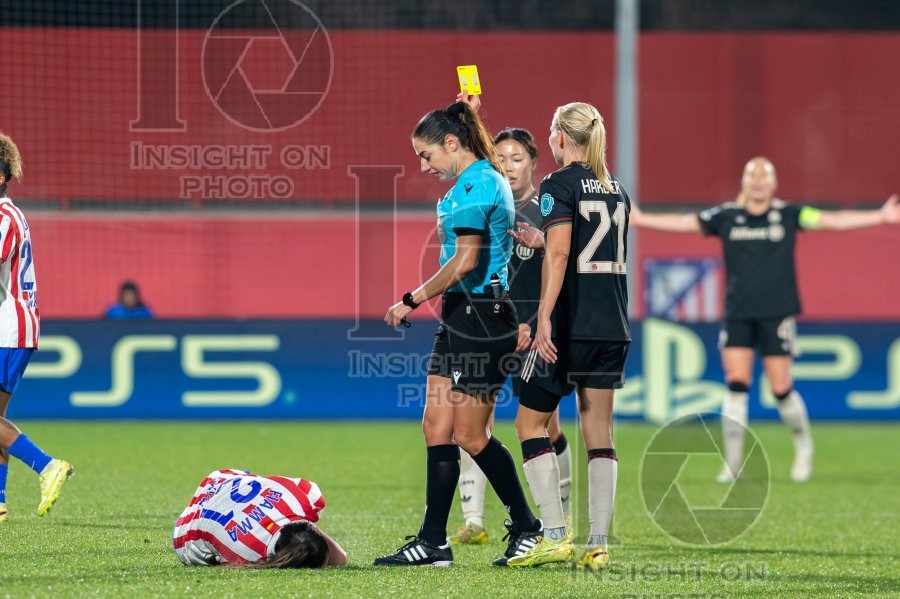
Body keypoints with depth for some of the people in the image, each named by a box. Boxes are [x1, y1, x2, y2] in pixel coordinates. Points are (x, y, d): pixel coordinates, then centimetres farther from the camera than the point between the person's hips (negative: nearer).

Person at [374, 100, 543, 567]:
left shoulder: (474, 186, -15)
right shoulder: (485, 180, 16)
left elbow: (465, 261, -23)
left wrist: (412, 301, -16)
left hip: (479, 317, -10)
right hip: (460, 318, 10)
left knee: (470, 435, -4)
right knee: (436, 426, 8)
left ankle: (528, 528, 7)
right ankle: (433, 542, 9)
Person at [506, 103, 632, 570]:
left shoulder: (559, 184, -8)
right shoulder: (615, 189, 14)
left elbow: (558, 254, -18)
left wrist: (544, 319, -21)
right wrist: (537, 239, 29)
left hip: (571, 322, -7)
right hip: (613, 323, 7)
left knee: (531, 421, 4)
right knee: (598, 430, 7)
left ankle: (554, 536, -4)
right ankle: (597, 544, 3)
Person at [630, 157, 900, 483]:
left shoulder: (788, 215, 1)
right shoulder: (726, 217, 4)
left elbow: (833, 221, -4)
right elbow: (682, 223, 3)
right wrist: (639, 219, -3)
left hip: (777, 314, -1)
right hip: (737, 315, 1)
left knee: (781, 389, -2)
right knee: (736, 385, -8)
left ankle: (804, 446, 24)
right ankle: (732, 464, -2)